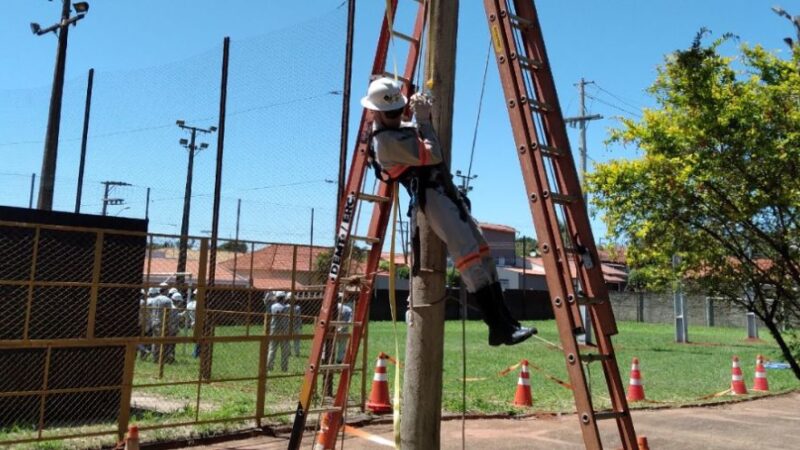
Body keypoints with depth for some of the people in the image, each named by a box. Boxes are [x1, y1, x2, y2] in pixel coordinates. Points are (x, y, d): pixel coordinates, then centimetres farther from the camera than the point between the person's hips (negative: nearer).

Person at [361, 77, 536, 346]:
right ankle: (499, 326, -22)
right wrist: (424, 119, -7)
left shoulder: (401, 127, 19)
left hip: (445, 192, 10)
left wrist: (422, 116, 19)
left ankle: (504, 322, 2)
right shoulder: (385, 140, -11)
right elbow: (431, 155, -16)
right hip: (429, 197, -10)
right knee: (468, 254, -21)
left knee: (481, 250, 2)